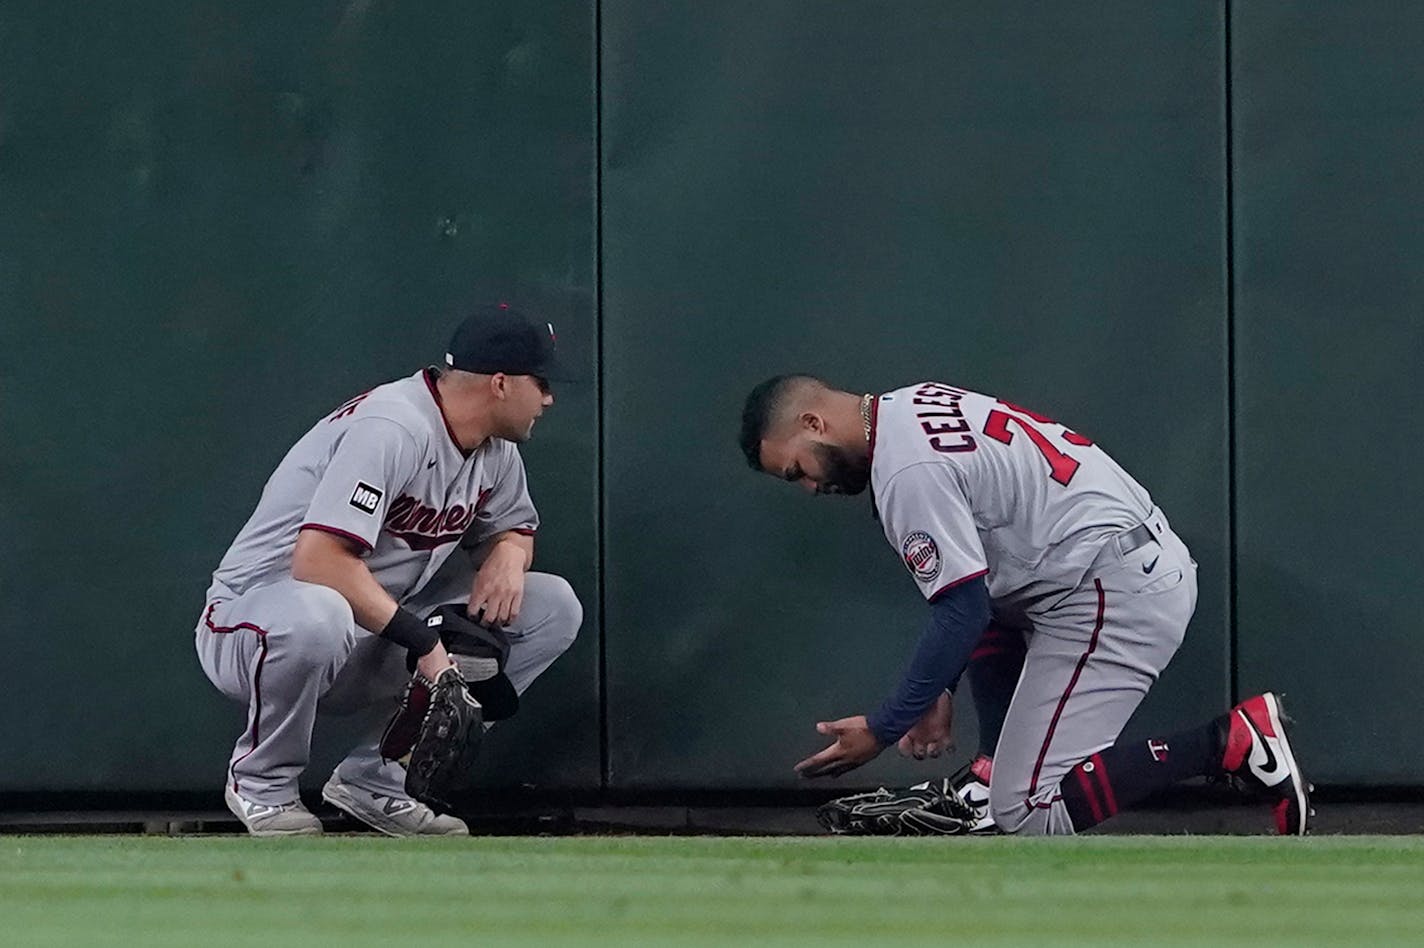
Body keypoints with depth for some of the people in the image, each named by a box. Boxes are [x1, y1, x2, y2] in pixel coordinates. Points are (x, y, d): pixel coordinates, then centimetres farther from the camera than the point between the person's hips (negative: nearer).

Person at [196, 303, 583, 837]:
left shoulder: (495, 450, 5)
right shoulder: (392, 428, -24)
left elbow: (517, 526, 22)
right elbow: (317, 559, -33)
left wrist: (508, 554, -4)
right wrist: (425, 642, -33)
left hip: (374, 647, 9)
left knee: (552, 608, -1)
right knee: (316, 616, -44)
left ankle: (375, 780, 1)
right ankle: (262, 784, -12)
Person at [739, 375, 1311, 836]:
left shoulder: (905, 471, -15)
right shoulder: (914, 405, 16)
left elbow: (962, 613, -16)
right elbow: (968, 591, 24)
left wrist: (881, 730, -8)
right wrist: (936, 693, 23)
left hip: (1116, 597, -11)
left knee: (1029, 812, -10)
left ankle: (1231, 742, -11)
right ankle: (1002, 772, 20)